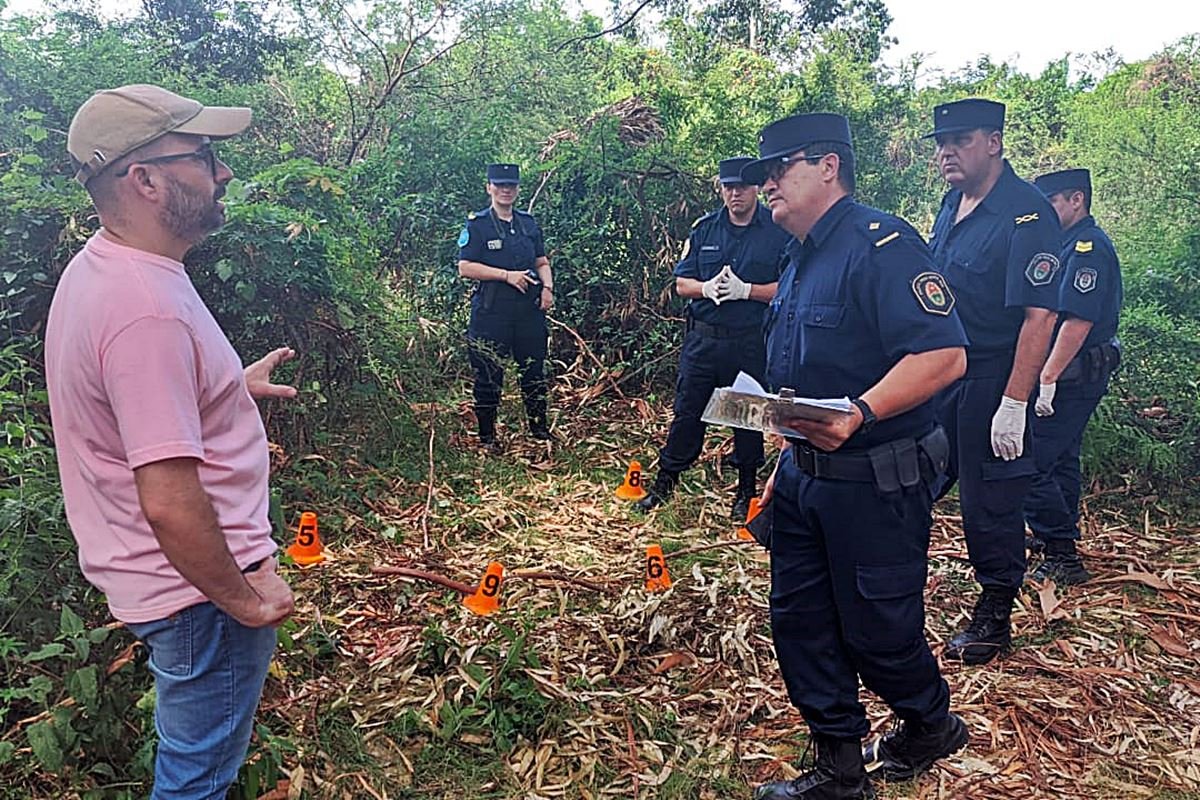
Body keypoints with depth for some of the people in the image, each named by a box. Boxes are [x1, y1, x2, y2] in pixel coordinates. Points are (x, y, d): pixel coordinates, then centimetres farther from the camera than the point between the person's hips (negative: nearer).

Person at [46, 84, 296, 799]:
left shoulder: (98, 266, 3)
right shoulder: (148, 310, -30)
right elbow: (170, 504, -32)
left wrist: (228, 387, 15)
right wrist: (243, 598, -19)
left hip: (147, 575, 10)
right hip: (200, 588, -9)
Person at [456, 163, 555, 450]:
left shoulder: (529, 223, 13)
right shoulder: (477, 224, -3)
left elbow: (542, 262, 18)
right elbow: (465, 268, -10)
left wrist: (547, 288, -1)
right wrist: (507, 275, -16)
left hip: (530, 309, 4)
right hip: (491, 312, -4)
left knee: (534, 371, 11)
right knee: (488, 375, 2)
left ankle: (539, 427, 26)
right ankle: (487, 436, 15)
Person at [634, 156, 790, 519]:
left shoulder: (779, 232, -3)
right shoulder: (704, 228, 6)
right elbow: (681, 284, 7)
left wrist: (745, 290, -19)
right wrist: (707, 288, -14)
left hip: (752, 343, -2)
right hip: (702, 339, 2)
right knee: (687, 411, 8)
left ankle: (747, 489, 26)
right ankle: (665, 481, 21)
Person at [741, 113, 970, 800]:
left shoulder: (880, 243, -17)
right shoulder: (801, 260, 14)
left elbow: (943, 353, -28)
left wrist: (858, 414, -39)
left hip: (877, 483, -9)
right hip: (805, 478, 9)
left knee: (877, 629, 8)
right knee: (799, 622, 12)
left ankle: (930, 726, 39)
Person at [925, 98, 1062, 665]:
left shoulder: (1027, 214, -17)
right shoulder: (952, 204, 9)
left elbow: (1039, 315, -21)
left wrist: (1013, 405, -24)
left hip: (993, 383, -8)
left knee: (990, 502, 5)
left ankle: (994, 618, 23)